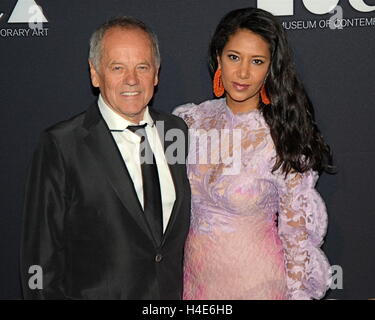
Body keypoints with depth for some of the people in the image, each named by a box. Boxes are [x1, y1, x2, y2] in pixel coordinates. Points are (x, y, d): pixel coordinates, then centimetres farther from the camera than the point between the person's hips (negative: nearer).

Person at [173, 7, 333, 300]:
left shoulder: (285, 139, -16)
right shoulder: (191, 120, -4)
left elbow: (296, 229, -9)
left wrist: (297, 292, -6)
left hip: (254, 277, -4)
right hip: (194, 272, 4)